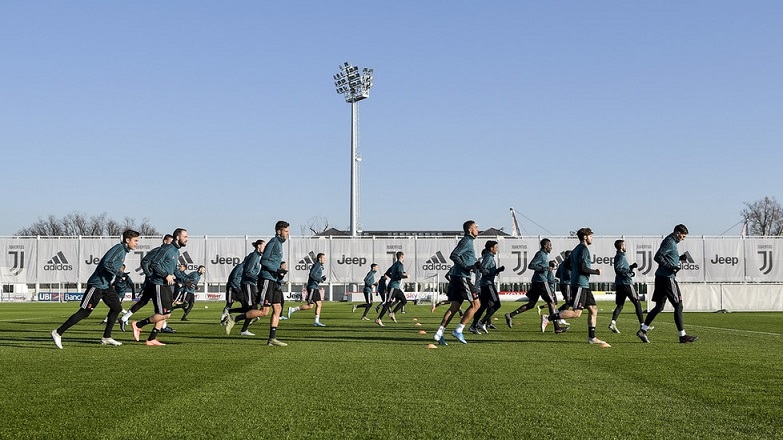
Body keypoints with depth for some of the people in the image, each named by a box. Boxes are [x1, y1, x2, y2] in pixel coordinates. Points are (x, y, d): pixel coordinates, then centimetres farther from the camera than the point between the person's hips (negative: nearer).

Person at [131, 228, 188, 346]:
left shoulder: (177, 252, 17)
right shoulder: (167, 249, -13)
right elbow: (154, 264, -19)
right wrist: (166, 275, -18)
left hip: (166, 286, 10)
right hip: (159, 285, -10)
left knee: (165, 314, 7)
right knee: (164, 314, -11)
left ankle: (151, 339, 12)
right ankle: (138, 325, 2)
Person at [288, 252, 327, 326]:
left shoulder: (320, 266, 18)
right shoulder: (317, 265, -11)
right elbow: (312, 274, -23)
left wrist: (322, 278, 10)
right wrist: (320, 279, -16)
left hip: (315, 288, 10)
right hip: (312, 287, -10)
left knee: (319, 304, 4)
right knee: (310, 306, -8)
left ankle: (317, 321, 4)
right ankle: (292, 309, 0)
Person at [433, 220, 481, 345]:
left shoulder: (468, 241, 21)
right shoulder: (466, 241, -8)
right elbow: (453, 255, -19)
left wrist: (475, 265, 9)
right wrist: (466, 267, -19)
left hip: (456, 278, 10)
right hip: (462, 277, -10)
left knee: (454, 307, 8)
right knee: (476, 304, -5)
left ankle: (439, 332, 3)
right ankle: (458, 330, -7)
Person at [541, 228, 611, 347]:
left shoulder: (576, 250, 18)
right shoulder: (584, 249, -11)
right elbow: (584, 268, -20)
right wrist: (596, 272, -5)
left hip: (584, 285, 10)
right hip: (580, 284, -10)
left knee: (593, 309, 9)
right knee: (576, 312, -13)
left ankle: (592, 338, 10)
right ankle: (547, 318, -14)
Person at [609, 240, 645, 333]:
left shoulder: (618, 256, 18)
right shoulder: (621, 256, -11)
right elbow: (618, 269, -23)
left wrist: (631, 267, 16)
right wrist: (628, 271, -19)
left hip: (619, 284, 9)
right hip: (626, 283, -9)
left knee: (620, 305, 5)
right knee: (637, 303, 2)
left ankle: (613, 322, -14)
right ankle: (642, 325, 5)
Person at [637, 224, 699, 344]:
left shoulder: (671, 242, 19)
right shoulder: (669, 242, -12)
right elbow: (657, 257, -20)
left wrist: (680, 258, 11)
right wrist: (671, 267, -21)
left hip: (661, 278, 10)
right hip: (667, 278, -10)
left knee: (659, 306, 10)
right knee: (678, 306, -3)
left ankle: (642, 330, 7)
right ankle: (683, 336, 2)